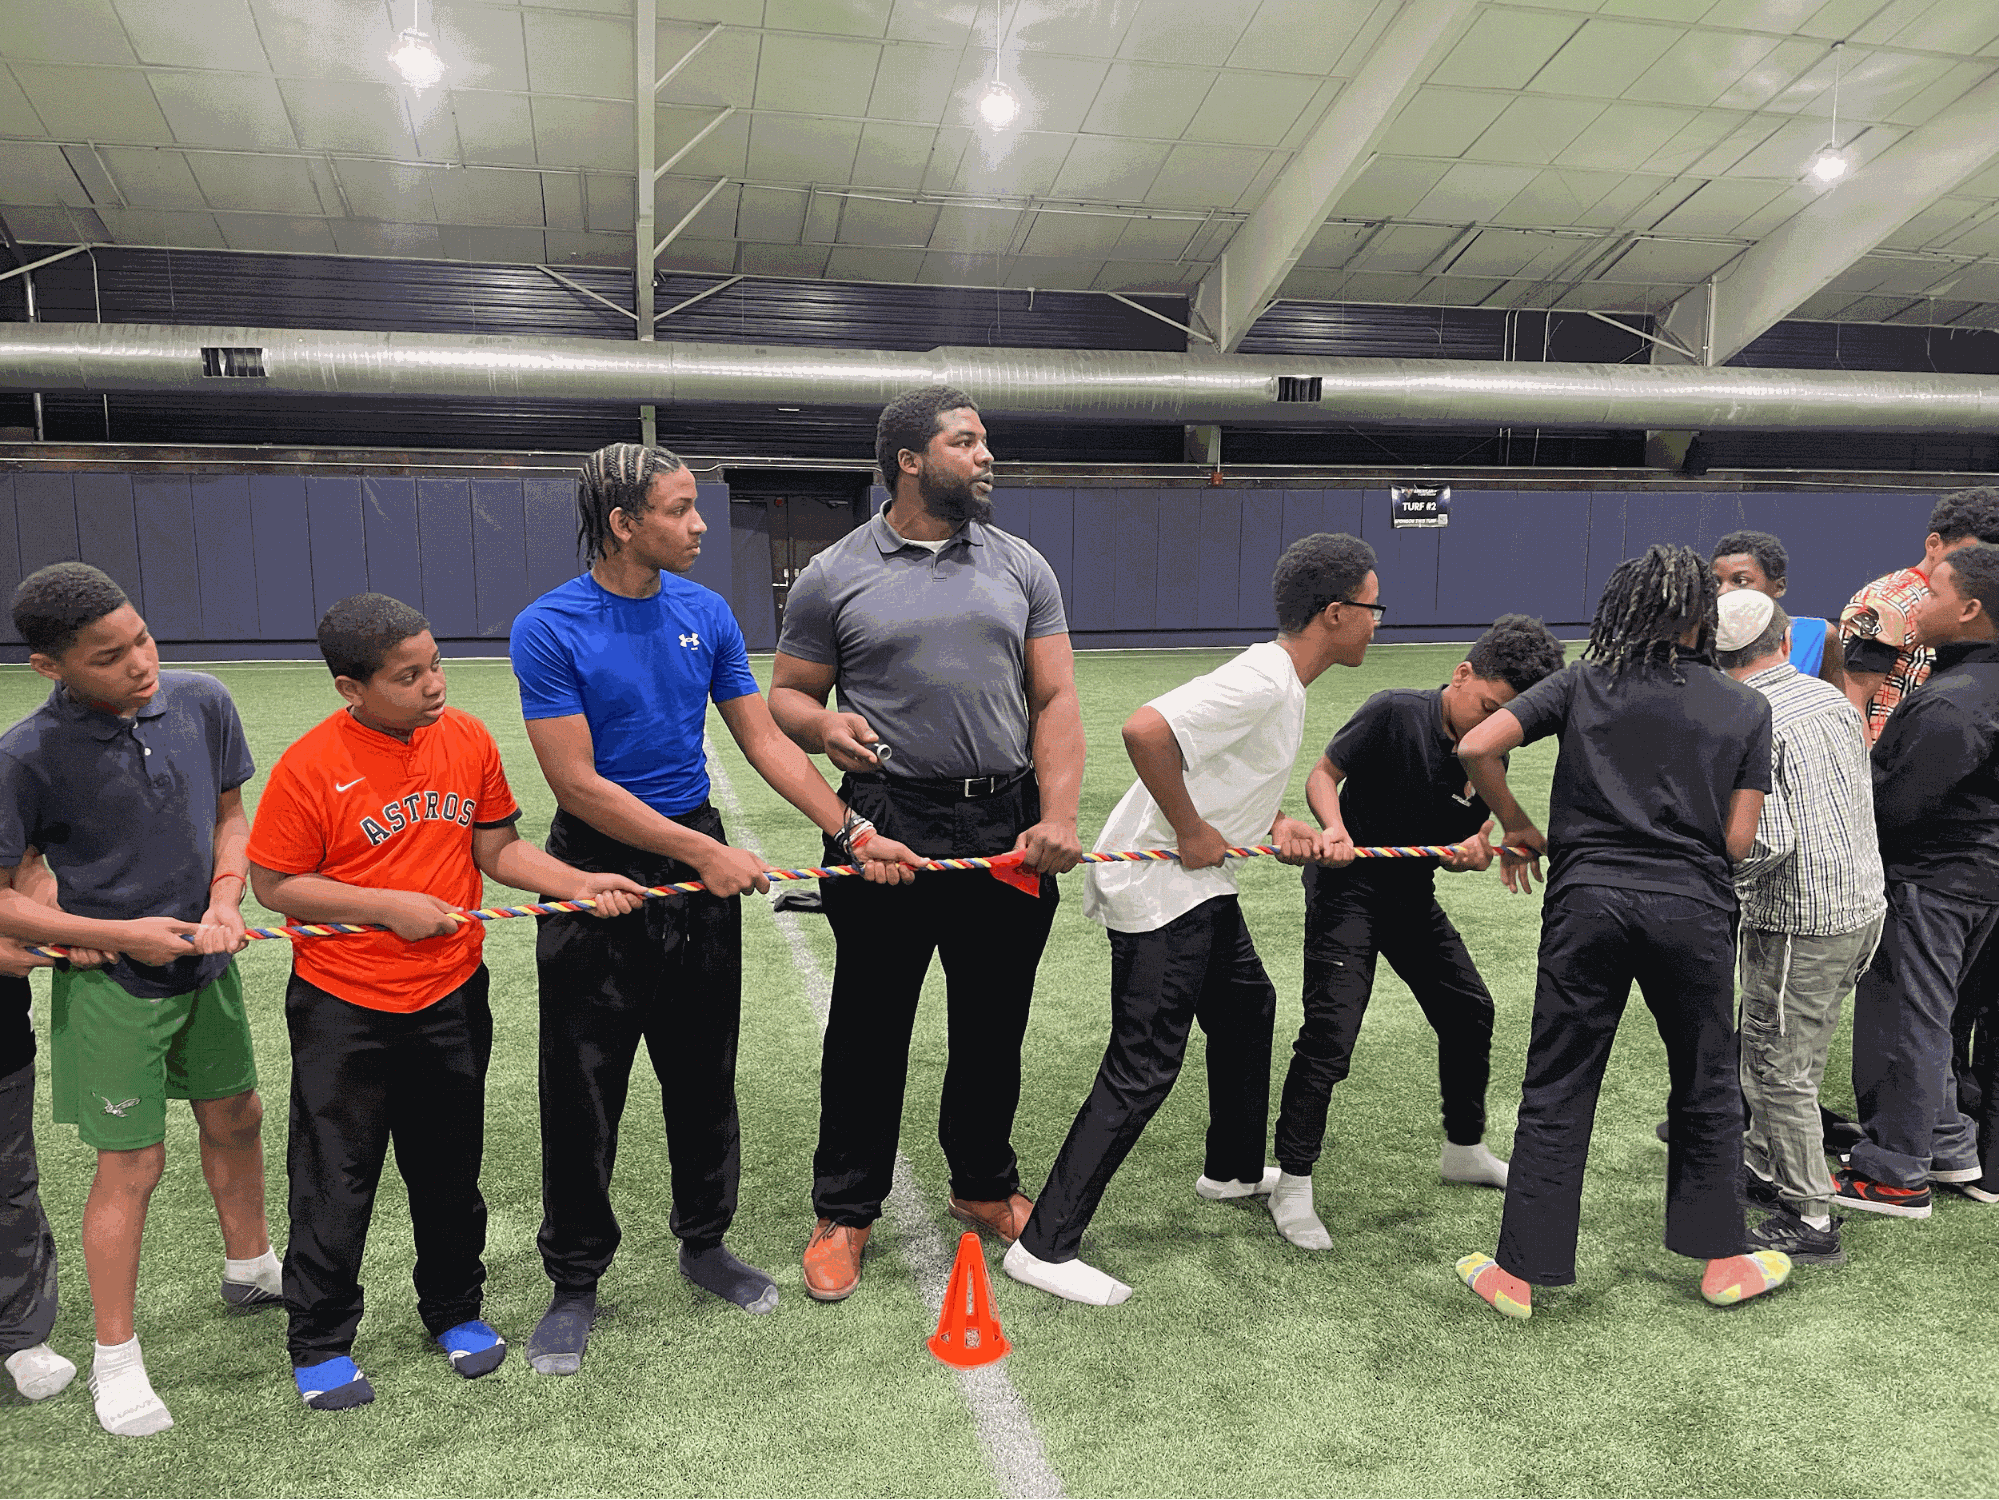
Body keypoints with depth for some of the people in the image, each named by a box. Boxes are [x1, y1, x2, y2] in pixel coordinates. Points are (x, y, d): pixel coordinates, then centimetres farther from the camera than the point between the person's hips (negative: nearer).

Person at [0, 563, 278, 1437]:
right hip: (111, 985, -5)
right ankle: (115, 1358, 22)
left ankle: (249, 1269, 44)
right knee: (132, 1164, 3)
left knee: (236, 1118, 19)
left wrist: (225, 898, -10)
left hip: (206, 965, 5)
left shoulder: (201, 702, -9)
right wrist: (124, 935, -17)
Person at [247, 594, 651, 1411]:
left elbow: (498, 849, 4)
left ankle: (455, 1311, 37)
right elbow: (274, 883, -10)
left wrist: (581, 883, -9)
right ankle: (320, 1344, 28)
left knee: (449, 1170, 17)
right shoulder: (309, 766, -15)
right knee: (334, 1179, 9)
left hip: (451, 997, 3)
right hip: (342, 1007, -3)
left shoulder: (467, 738, -4)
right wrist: (390, 905, -17)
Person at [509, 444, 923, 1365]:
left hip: (700, 859, 5)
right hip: (598, 867, -4)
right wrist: (706, 855, -18)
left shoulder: (705, 613, 1)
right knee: (583, 1091, 4)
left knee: (704, 1073, 14)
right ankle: (574, 1283, 23)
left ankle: (704, 1243, 34)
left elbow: (764, 740, 3)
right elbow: (576, 782, -17)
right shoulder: (548, 629, -14)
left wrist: (853, 832, -5)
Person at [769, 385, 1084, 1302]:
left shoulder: (1020, 567, 9)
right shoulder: (835, 577, 2)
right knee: (869, 1026, 6)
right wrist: (822, 724, -17)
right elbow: (786, 695, 7)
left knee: (993, 1023, 13)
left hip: (1006, 828, 3)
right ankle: (844, 1212, 22)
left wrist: (1058, 816, -7)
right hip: (888, 828, -2)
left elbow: (1055, 699, 5)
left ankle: (985, 1188, 34)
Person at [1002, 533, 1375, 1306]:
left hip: (1200, 884, 11)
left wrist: (1280, 825, 1)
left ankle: (1233, 1169, 47)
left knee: (1248, 1011, 26)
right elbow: (1146, 729, -35)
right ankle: (1044, 1247, -3)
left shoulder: (1281, 684, 11)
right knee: (1144, 1068, -10)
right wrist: (1192, 832, -24)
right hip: (1158, 888, -11)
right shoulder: (1261, 683, -22)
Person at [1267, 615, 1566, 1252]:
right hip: (1348, 885, -7)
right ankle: (1292, 1186, -2)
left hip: (1414, 894, 7)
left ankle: (1464, 1151, 37)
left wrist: (1475, 851, -20)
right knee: (1329, 1033, -14)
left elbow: (1471, 839, 4)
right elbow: (1323, 775, -13)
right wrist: (1335, 828, -31)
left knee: (1469, 1011, 15)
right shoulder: (1394, 713, -20)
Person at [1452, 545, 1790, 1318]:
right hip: (1693, 909, 1)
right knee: (1706, 1088, 19)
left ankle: (1519, 1273, 13)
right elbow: (1738, 841, 1)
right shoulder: (1746, 708, 6)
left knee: (1556, 1093, 7)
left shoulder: (1582, 683, 4)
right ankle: (1722, 1261, 32)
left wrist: (1516, 826, 8)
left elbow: (1476, 747, -6)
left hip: (1588, 900, 0)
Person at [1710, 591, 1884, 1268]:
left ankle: (1809, 1220, 11)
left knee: (1776, 1066, 3)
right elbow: (1860, 799, 17)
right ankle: (1764, 1166, 38)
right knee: (1798, 1056, 22)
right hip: (1863, 904, 8)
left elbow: (1766, 842, -25)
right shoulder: (1834, 698, 7)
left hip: (1797, 921, -8)